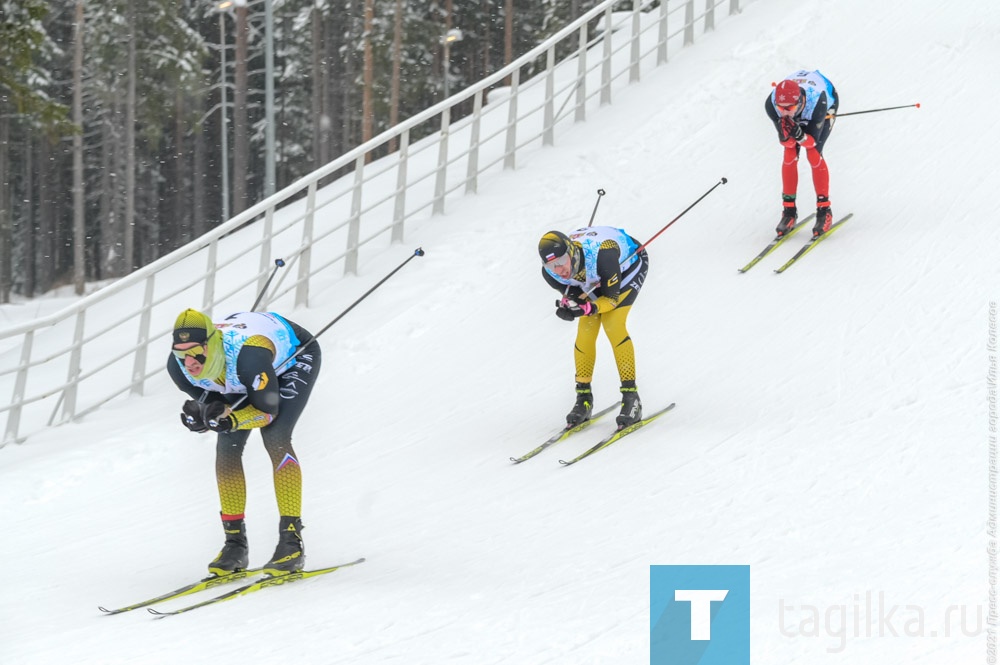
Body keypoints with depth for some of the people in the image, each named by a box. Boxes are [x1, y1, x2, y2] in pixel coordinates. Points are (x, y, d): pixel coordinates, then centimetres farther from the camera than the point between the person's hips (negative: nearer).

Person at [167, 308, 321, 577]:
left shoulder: (247, 354, -45)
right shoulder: (178, 366, -27)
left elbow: (268, 411, -30)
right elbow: (211, 402, -9)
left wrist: (232, 419, -47)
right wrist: (199, 414, -32)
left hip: (295, 357, -6)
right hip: (244, 379, 6)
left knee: (275, 439, -24)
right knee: (227, 446, -8)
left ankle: (292, 541, -19)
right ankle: (235, 544, 2)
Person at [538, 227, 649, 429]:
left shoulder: (601, 255, -44)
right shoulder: (550, 273, -27)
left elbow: (612, 298, -30)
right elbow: (573, 295, -10)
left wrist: (587, 308, -48)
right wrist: (568, 304, -33)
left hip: (629, 264, -5)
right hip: (594, 281, 5)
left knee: (612, 324, -21)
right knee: (586, 329, -9)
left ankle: (631, 398, -18)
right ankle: (584, 398, 5)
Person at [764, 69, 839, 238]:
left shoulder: (817, 101, -45)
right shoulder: (771, 104, -37)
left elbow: (812, 141, -33)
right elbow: (786, 143, -27)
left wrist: (799, 135, -53)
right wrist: (785, 134, -50)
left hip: (829, 101, -3)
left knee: (813, 153, -19)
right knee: (790, 154, -12)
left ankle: (824, 210, -8)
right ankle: (789, 210, 2)